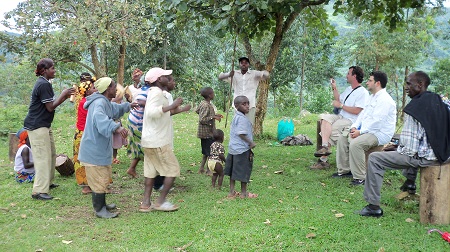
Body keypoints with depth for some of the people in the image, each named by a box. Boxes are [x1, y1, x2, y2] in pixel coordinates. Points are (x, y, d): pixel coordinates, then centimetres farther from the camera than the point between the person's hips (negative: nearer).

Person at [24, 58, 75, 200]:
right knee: (43, 157, -9)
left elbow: (50, 105, 15)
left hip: (44, 125, 11)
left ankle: (47, 183, 29)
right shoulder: (44, 84, -17)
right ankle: (39, 191, -7)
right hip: (37, 126, -11)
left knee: (51, 155, 17)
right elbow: (50, 107, -17)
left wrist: (65, 97, 8)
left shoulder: (43, 83, 16)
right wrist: (63, 95, -8)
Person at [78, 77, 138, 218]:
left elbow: (115, 109, 37)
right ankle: (99, 210, 10)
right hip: (95, 150, -11)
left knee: (103, 178, 22)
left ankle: (102, 205, 36)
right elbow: (99, 118, -45)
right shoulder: (99, 102, -22)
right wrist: (116, 127, -56)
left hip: (100, 148, 11)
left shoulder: (106, 102, 12)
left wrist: (128, 106, 46)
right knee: (99, 180, -2)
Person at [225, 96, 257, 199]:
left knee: (233, 171, 13)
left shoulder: (235, 117, 12)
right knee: (244, 171, 3)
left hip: (233, 148, 10)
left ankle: (232, 192, 20)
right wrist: (251, 143, -16)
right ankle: (244, 193, 13)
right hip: (242, 149, -9)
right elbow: (241, 133, -25)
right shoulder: (242, 118, -18)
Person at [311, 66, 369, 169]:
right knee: (325, 117, -22)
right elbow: (339, 100, 33)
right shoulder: (348, 89, 21)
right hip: (340, 116, 8)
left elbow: (357, 111, -19)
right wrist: (334, 88, 21)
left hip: (350, 121, -8)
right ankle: (325, 147, -37)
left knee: (329, 132, -25)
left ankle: (323, 160, -20)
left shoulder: (363, 92, -9)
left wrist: (341, 105, -14)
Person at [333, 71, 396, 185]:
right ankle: (344, 170, 9)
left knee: (355, 144, -32)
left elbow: (376, 122, -24)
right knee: (342, 138, 3)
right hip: (366, 130, 11)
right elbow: (363, 113, 16)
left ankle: (360, 177, -22)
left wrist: (360, 132, -22)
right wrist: (354, 127, 0)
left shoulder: (384, 100, -17)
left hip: (380, 134, -11)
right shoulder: (372, 97, 16)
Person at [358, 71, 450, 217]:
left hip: (426, 158, -9)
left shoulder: (415, 108, -17)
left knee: (374, 159, -6)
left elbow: (410, 147, -20)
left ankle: (374, 206, -5)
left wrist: (397, 147, 3)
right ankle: (410, 182, 47)